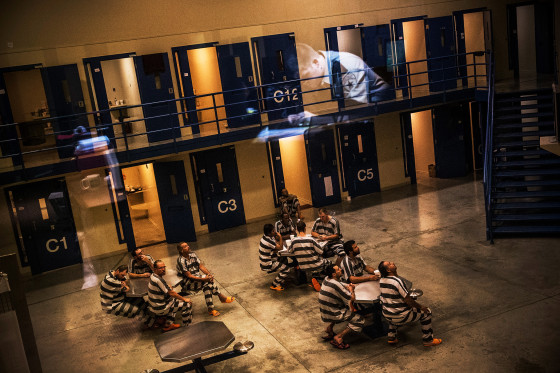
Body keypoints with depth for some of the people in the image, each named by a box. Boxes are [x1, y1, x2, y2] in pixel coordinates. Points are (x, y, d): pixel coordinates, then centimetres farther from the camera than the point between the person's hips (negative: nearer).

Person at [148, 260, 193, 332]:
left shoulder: (153, 276, 3)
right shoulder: (158, 280, -28)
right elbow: (171, 293, -22)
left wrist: (168, 287, 9)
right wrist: (184, 299, -12)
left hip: (153, 306, 10)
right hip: (160, 309, -10)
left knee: (174, 300, 34)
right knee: (187, 304, -5)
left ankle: (168, 325, 28)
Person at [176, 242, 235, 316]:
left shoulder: (192, 255, 5)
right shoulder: (181, 261, -17)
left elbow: (201, 266, 4)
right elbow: (189, 276, -21)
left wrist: (209, 274, -14)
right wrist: (204, 279, -28)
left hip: (197, 278, 6)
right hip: (187, 284, -6)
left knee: (207, 285, -26)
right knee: (207, 281, -27)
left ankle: (211, 309, -23)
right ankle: (221, 297, -14)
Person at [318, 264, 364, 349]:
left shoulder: (326, 279, 1)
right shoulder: (336, 285, -25)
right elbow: (352, 298, -20)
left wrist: (348, 286, 0)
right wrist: (351, 290, 0)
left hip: (324, 314, 8)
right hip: (331, 315, -8)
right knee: (359, 320, -3)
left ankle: (330, 328, 21)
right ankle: (338, 337, -11)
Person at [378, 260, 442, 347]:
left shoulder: (381, 280, -1)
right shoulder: (397, 281, -25)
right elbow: (408, 300, -20)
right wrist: (421, 306, -4)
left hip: (387, 315, 7)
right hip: (400, 317, -7)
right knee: (426, 312, 8)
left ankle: (391, 337, 35)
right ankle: (427, 340, 20)